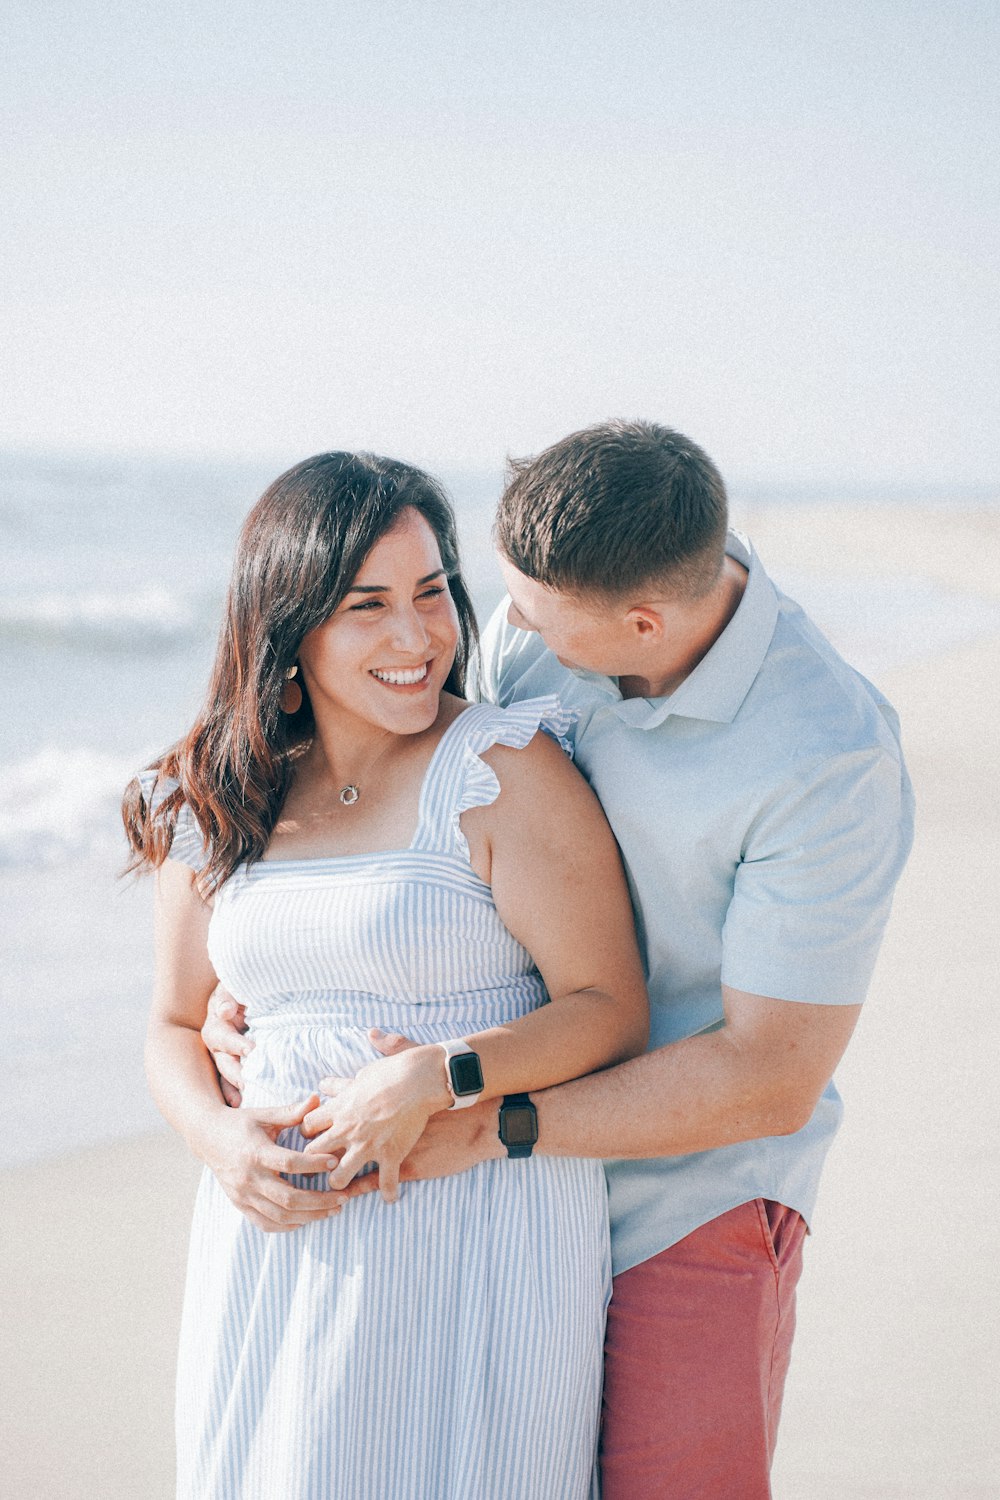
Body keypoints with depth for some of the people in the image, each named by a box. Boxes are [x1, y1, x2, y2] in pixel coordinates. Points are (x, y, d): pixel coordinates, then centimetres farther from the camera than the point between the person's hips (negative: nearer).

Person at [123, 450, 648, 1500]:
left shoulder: (506, 774, -8)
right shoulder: (213, 807, 7)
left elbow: (610, 1011, -9)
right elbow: (177, 1027, 15)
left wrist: (441, 1076, -23)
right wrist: (220, 1139, -6)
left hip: (484, 1225, -4)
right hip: (283, 1226, 4)